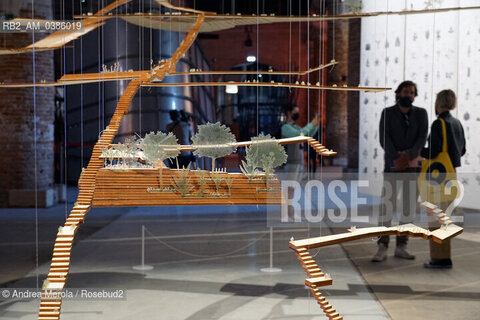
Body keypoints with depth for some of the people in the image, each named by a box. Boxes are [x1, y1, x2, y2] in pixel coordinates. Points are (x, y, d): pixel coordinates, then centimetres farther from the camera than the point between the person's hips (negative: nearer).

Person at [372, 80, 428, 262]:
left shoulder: (421, 114, 4)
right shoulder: (387, 113, 0)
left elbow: (422, 138, -8)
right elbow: (384, 139, -11)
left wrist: (409, 155, -24)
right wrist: (397, 158, -25)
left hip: (413, 166, 2)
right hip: (393, 167, -2)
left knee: (409, 207, 3)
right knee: (386, 206, -9)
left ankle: (401, 247, 12)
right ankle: (382, 249, -6)